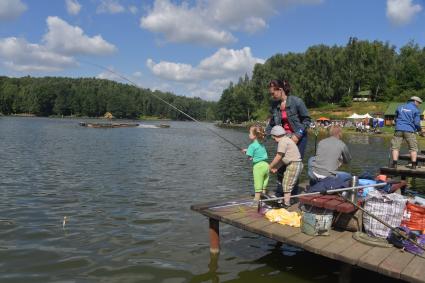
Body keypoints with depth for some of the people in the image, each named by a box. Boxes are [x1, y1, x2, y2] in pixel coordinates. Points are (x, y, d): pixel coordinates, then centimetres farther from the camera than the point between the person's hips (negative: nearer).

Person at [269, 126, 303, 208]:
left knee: (287, 185, -3)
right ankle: (287, 201, 26)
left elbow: (278, 157, -13)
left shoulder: (282, 141, -14)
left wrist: (270, 166, 0)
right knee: (285, 184, 18)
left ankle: (286, 204, 3)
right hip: (297, 164, 11)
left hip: (294, 164, -11)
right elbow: (283, 158, 13)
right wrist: (276, 168, 6)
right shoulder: (286, 139, 17)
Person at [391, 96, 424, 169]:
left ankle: (394, 164, -7)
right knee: (413, 148, 8)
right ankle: (414, 165, 2)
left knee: (395, 147, 3)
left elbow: (396, 119, 20)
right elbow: (417, 123, -2)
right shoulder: (415, 110, 2)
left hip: (399, 130, 2)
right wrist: (420, 130, 13)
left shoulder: (400, 107, 15)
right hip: (409, 131, -2)